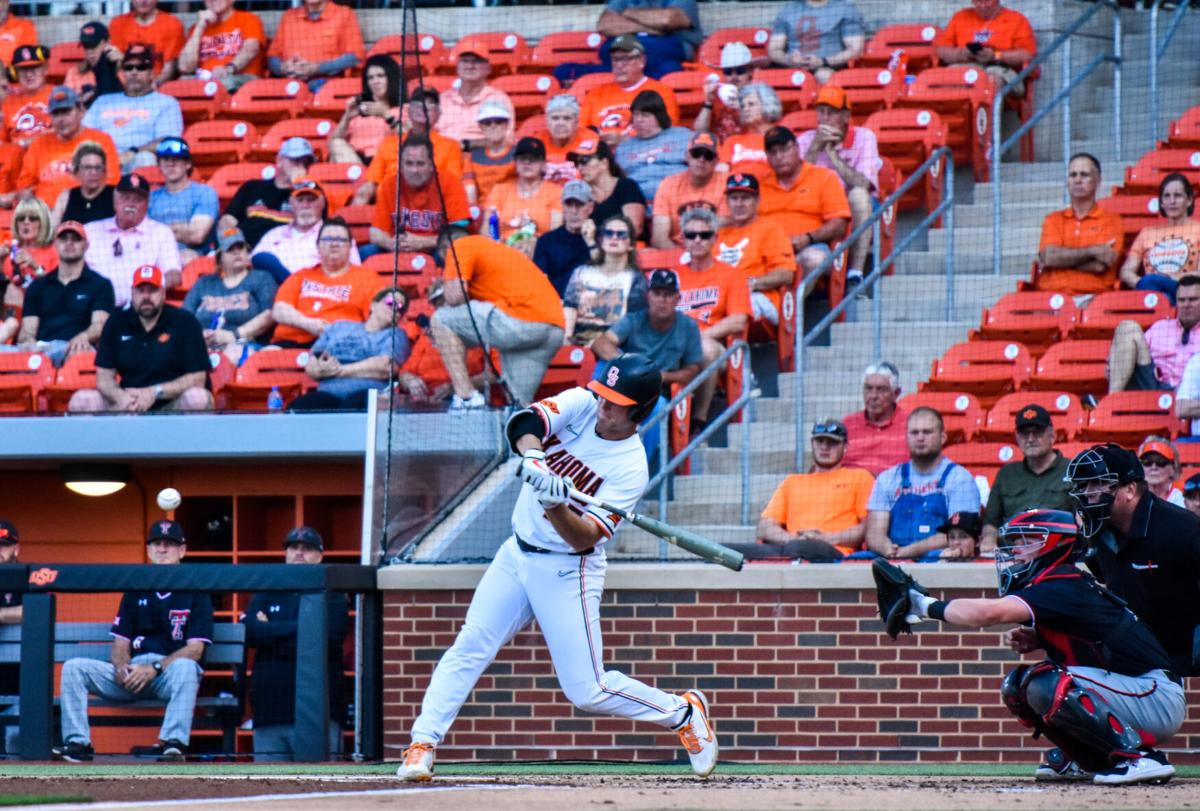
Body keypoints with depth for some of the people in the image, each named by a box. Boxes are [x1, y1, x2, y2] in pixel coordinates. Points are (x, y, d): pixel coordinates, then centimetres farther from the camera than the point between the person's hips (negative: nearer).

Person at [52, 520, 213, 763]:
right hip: (132, 673, 4)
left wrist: (154, 669, -20)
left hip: (170, 673, -4)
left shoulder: (195, 594, 3)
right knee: (73, 668, -15)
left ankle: (174, 743, -48)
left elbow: (194, 650, -7)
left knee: (185, 667, -40)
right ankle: (77, 743, -25)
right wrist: (121, 668, -10)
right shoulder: (136, 592, 16)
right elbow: (120, 644, 14)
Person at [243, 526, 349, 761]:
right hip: (269, 712, 4)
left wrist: (270, 634, -4)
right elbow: (248, 631, 1)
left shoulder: (333, 598, 8)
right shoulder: (266, 596, 19)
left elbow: (325, 640, -9)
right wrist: (296, 628, -8)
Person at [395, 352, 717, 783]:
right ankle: (423, 745, -2)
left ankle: (684, 711, 17)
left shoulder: (631, 468, -18)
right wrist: (533, 457, -43)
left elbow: (583, 538, -24)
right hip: (517, 554, 5)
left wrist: (557, 507, -43)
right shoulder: (581, 404, -5)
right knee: (469, 648, -6)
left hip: (567, 573, -5)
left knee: (588, 691, -4)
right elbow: (525, 422, -23)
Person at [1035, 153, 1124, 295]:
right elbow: (1049, 256, 1)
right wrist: (1092, 251, -4)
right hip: (1052, 296, 2)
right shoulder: (1053, 219, 20)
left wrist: (1062, 258, 2)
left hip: (1093, 295, -2)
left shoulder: (1111, 221, 10)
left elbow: (1099, 265, -5)